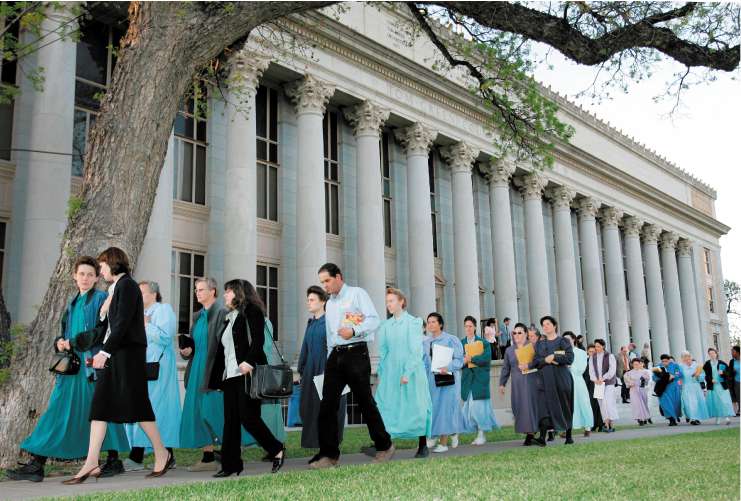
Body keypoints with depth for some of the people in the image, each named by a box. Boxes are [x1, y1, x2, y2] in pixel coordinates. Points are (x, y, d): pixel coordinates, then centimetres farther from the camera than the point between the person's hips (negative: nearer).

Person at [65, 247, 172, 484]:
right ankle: (91, 463, 2)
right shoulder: (115, 289, 20)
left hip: (128, 353, -9)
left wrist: (105, 352, -22)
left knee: (136, 405, -4)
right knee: (99, 405, 3)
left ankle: (162, 453, 8)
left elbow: (123, 323, -18)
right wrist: (74, 342, 21)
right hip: (113, 354, 9)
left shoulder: (126, 285, -8)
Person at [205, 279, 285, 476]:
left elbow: (258, 339, -15)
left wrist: (249, 361, -27)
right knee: (230, 421, 5)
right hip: (230, 375, 9)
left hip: (247, 373, -9)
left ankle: (277, 450, 7)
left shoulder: (251, 311, -2)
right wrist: (216, 377, 18)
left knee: (248, 417, -10)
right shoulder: (229, 317, 23)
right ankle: (230, 464, 8)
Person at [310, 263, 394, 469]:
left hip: (356, 353, -6)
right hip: (335, 355, 6)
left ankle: (384, 447, 16)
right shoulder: (329, 304, 21)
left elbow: (374, 320, -11)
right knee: (327, 404, -4)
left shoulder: (357, 294, 0)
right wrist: (331, 356, 16)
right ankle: (329, 455, -1)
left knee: (365, 402, -1)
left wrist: (354, 331, -26)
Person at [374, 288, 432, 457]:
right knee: (385, 406, -7)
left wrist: (407, 373, -15)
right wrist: (380, 374, 5)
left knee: (416, 409, 2)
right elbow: (382, 352, 12)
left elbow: (416, 351, -8)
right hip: (390, 373, 4)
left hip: (412, 373, -4)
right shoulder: (385, 326, 9)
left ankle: (423, 446, 15)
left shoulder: (413, 323, -4)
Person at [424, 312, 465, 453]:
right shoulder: (425, 342, 10)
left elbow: (459, 359, -7)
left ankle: (443, 442, 2)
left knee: (445, 408, -5)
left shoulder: (451, 340, -4)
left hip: (447, 379, -5)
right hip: (431, 379, 5)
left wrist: (448, 368, -23)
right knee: (433, 408, 3)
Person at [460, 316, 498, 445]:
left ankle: (482, 434, 0)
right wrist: (464, 361, -18)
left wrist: (471, 359, -12)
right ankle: (477, 434, 8)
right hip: (467, 378, 3)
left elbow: (486, 358, -11)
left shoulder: (483, 342, 3)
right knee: (468, 407, 0)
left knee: (479, 405, -8)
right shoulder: (461, 343, 11)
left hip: (480, 378, -3)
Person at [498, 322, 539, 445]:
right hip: (516, 384, 3)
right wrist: (502, 384, 15)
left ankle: (531, 433, 1)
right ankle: (529, 433, 6)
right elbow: (505, 368, 16)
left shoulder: (533, 347, 3)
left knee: (530, 405, -6)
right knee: (519, 407, -2)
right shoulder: (509, 350, 13)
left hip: (531, 383, -3)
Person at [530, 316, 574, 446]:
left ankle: (569, 436, 17)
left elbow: (569, 358, -11)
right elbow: (535, 361, 3)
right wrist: (546, 360, -14)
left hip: (561, 380, -3)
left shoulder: (563, 341, 2)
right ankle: (542, 438, -18)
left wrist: (554, 357, -13)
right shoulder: (540, 344, 13)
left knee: (565, 409, 4)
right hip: (545, 380, 3)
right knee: (544, 409, -10)